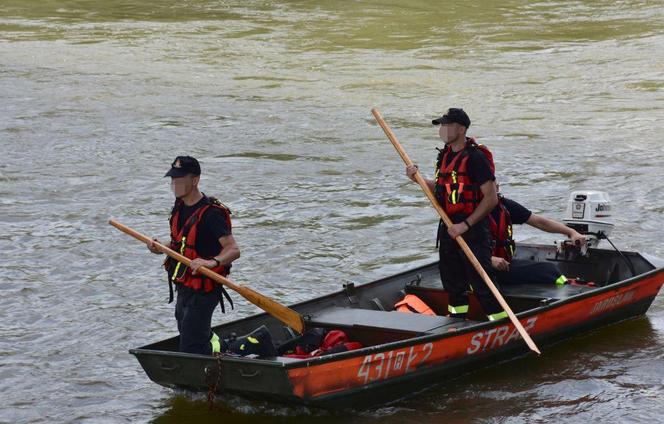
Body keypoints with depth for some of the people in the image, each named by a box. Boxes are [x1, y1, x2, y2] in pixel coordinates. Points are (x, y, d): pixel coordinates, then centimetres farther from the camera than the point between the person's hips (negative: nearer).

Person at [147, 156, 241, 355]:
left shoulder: (211, 213, -23)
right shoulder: (180, 207, 6)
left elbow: (233, 250, -29)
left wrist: (212, 261, -47)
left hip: (203, 291, -9)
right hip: (184, 287, 9)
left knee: (191, 349, -10)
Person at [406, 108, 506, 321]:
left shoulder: (475, 157, -17)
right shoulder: (445, 155, 10)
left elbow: (491, 198, -19)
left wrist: (465, 225, -21)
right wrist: (418, 179, 6)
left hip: (472, 230, -9)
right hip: (449, 228, 9)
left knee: (481, 283, -9)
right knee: (453, 282, 17)